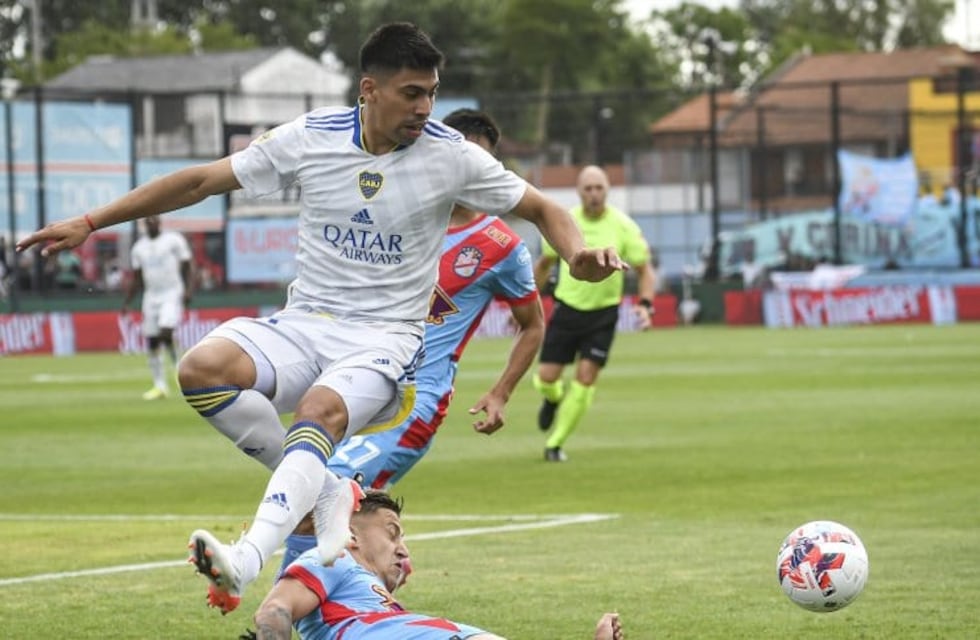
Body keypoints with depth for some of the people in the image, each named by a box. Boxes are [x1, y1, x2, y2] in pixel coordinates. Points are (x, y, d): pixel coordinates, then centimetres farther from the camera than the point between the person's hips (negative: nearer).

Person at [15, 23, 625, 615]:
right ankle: (324, 490, -10)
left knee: (320, 412, -35)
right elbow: (201, 180, 4)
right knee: (202, 370, -26)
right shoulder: (310, 138, -2)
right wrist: (90, 223, 3)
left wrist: (579, 254, -17)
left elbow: (541, 208, 6)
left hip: (386, 338, -3)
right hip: (304, 323, 3)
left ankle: (247, 560, -51)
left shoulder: (451, 154, -5)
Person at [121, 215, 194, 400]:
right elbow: (136, 279, 16)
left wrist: (188, 290, -17)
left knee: (166, 333, -22)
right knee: (151, 341, 2)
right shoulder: (139, 247, 11)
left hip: (172, 294, -5)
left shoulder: (174, 240, -1)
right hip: (151, 296, 5)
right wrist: (126, 303, 9)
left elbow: (186, 268, -3)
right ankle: (160, 386, 9)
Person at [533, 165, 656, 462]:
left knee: (585, 379, -9)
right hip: (567, 308, 1)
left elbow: (645, 270, -2)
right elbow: (544, 264, 12)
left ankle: (555, 444, 6)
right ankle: (554, 398, 35)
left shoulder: (623, 226, -9)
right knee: (546, 377, -4)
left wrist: (645, 305, -18)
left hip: (603, 313, -1)